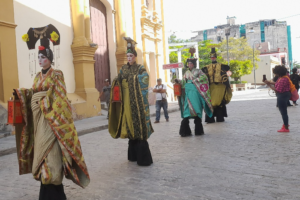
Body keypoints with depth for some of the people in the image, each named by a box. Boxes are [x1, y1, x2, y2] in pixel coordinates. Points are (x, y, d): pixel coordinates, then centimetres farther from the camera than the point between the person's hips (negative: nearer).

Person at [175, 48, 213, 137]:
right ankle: (185, 130, -2)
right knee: (187, 111, -3)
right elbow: (183, 82, 15)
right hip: (188, 93, 3)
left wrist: (195, 80, -12)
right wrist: (178, 81, -2)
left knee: (197, 111, -1)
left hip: (196, 93, -3)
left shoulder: (198, 71, 5)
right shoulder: (186, 73, 16)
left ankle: (198, 130, 9)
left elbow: (204, 78, -9)